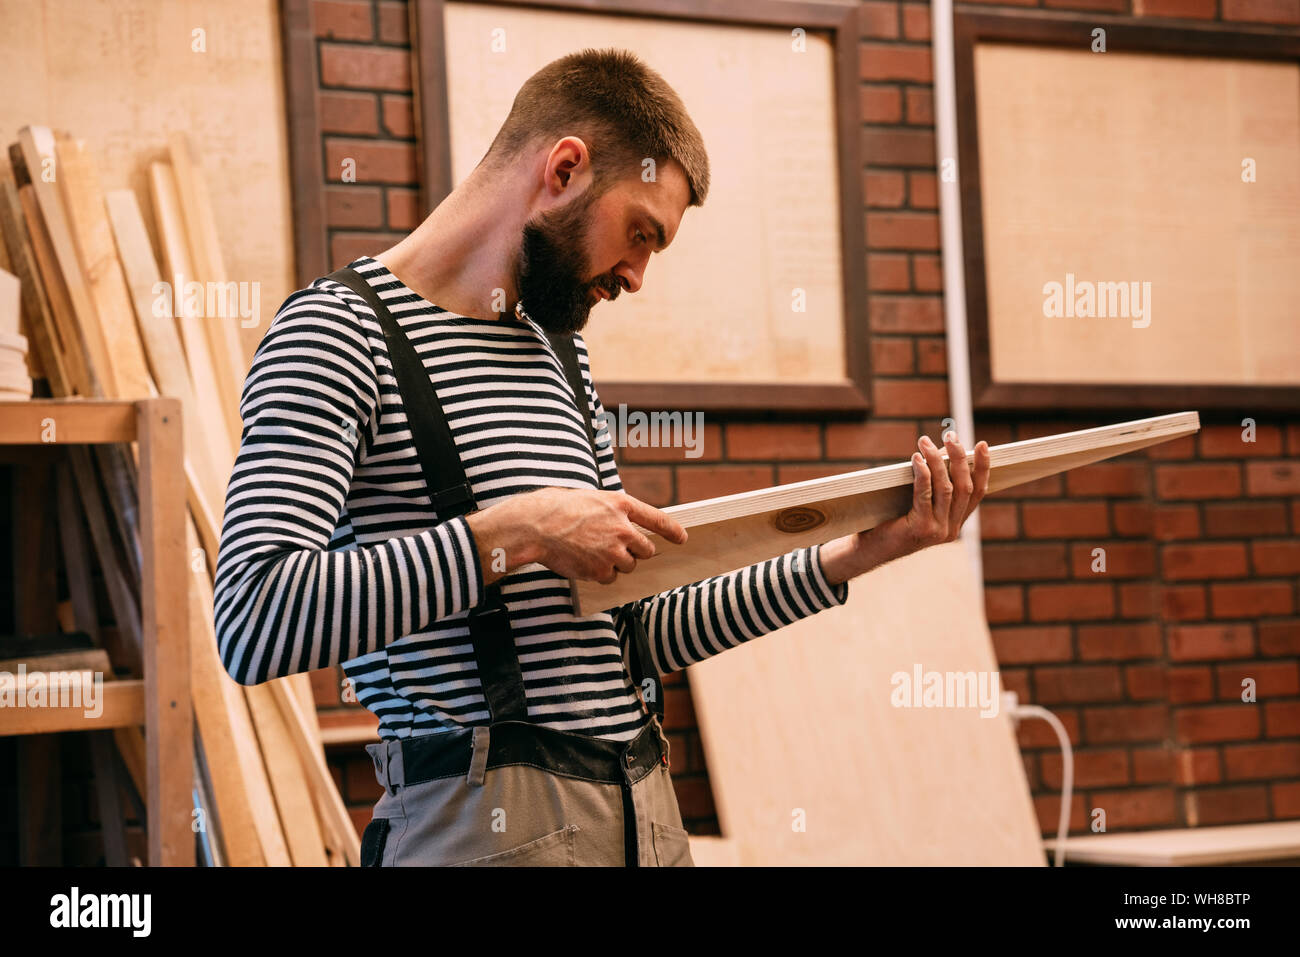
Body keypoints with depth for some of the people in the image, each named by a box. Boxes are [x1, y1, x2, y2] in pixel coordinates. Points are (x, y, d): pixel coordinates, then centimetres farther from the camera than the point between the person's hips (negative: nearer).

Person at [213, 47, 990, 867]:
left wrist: (851, 559, 11)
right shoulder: (343, 330, -9)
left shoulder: (560, 354, 17)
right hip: (490, 826, -8)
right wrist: (513, 534, -20)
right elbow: (253, 626, -22)